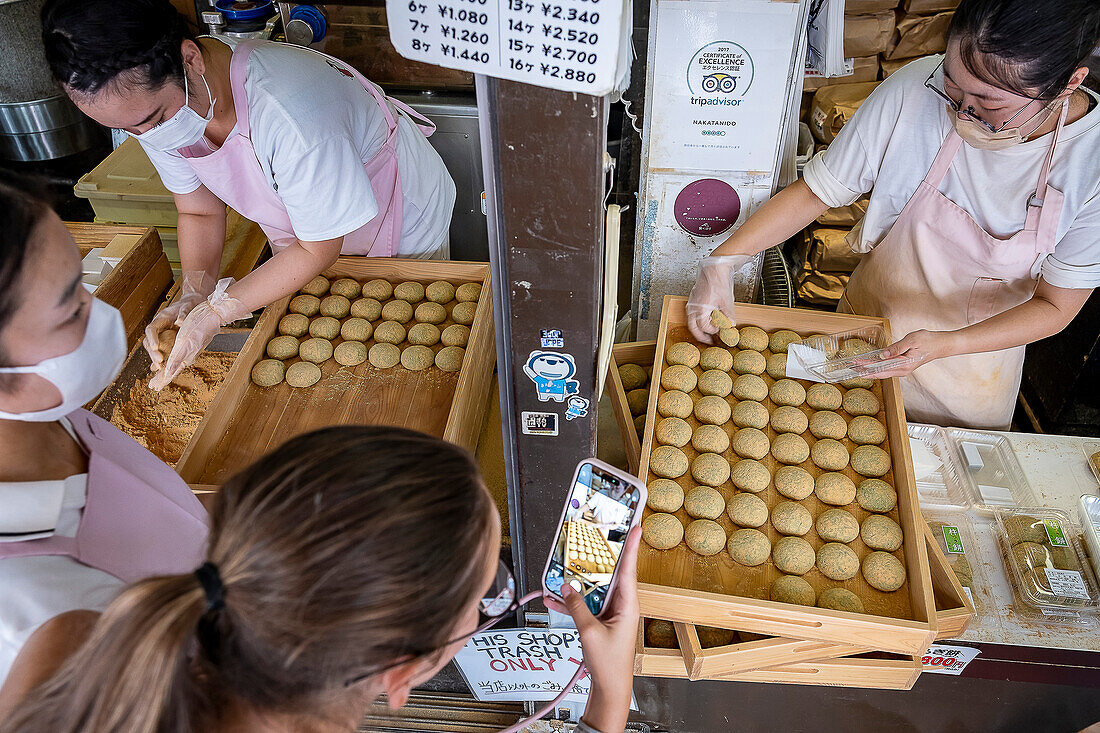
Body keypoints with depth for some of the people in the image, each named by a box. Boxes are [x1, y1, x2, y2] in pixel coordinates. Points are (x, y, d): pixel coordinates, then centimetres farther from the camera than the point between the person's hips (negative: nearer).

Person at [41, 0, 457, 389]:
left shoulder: (286, 113, -43)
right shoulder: (150, 103, -19)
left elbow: (319, 248, -30)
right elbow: (200, 213, -4)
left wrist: (217, 311, -31)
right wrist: (193, 295, -21)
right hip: (299, 232, 6)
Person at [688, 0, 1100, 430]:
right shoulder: (913, 92, -26)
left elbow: (1055, 306, -17)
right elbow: (814, 192, -17)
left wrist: (944, 345, -33)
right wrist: (721, 261, -29)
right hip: (870, 328, 0)